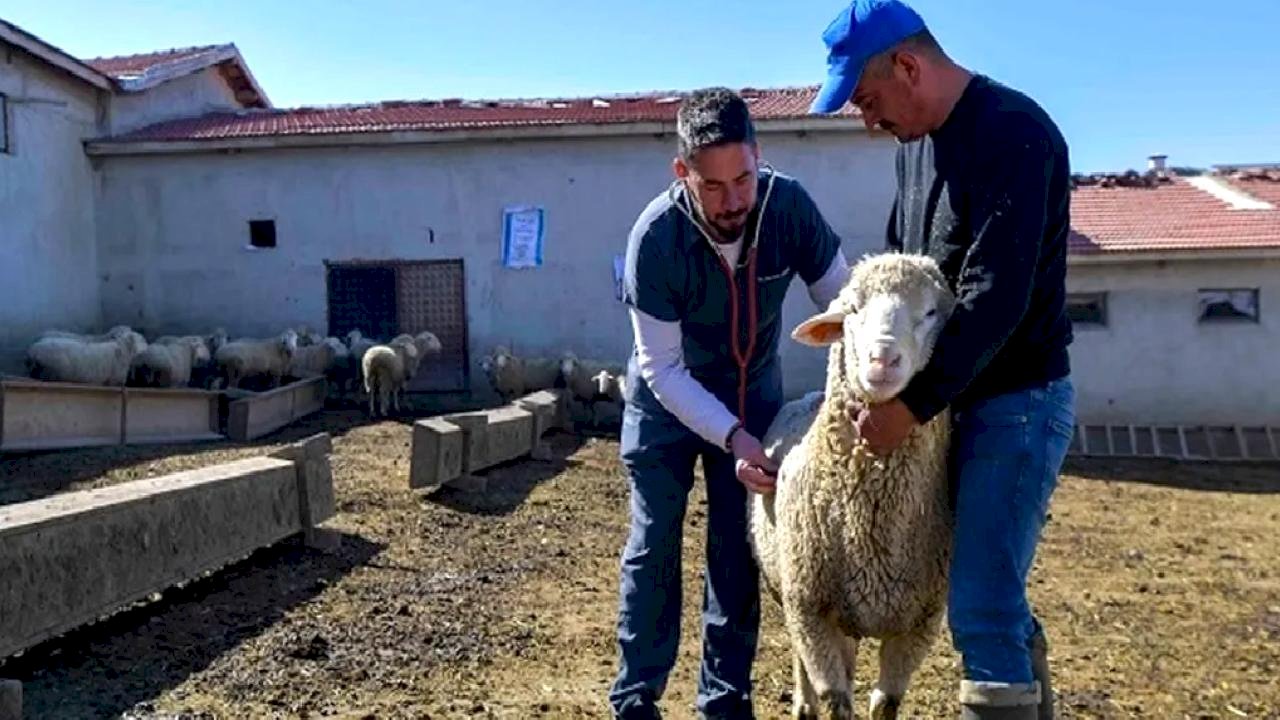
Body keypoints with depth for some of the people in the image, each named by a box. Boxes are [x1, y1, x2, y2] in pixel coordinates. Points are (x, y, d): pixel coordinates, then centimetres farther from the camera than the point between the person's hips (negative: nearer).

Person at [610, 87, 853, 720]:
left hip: (754, 387, 3)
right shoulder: (654, 238, -30)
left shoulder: (789, 205, -24)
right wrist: (731, 436, -35)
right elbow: (661, 367, -24)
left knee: (739, 549, 5)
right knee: (653, 545, 2)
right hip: (666, 396, -2)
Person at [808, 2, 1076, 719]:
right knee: (993, 592, 18)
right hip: (960, 396, 9)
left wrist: (912, 404, -21)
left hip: (1017, 400, -9)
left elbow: (997, 297, -24)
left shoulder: (1012, 133, -18)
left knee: (980, 607, -6)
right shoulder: (917, 142, 10)